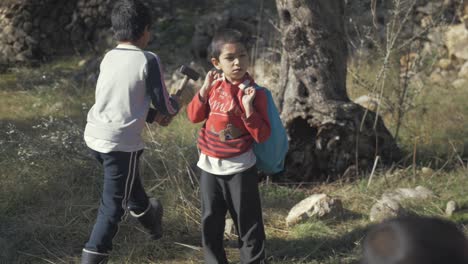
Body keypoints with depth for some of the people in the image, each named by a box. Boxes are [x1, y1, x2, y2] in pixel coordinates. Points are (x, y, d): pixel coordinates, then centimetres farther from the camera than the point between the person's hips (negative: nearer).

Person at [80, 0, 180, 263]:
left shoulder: (108, 57, 9)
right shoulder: (149, 60, -10)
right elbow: (165, 106, -5)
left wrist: (152, 116, 18)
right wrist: (176, 103, 17)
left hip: (95, 135, 8)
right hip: (121, 141, -8)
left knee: (128, 179, 32)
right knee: (114, 205, 2)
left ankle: (145, 212, 58)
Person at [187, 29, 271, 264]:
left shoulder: (254, 93, -13)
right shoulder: (214, 85, 2)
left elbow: (262, 136, -16)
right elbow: (193, 116, 5)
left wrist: (248, 108, -29)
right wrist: (204, 90, -8)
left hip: (239, 169, -5)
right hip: (209, 167, 5)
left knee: (248, 224, 5)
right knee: (210, 223, 15)